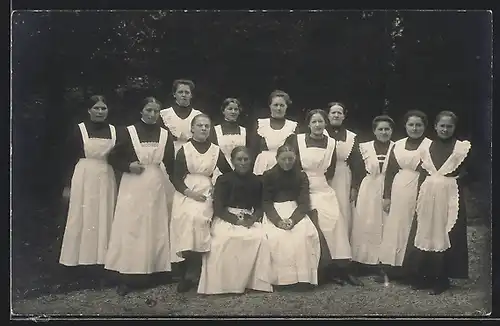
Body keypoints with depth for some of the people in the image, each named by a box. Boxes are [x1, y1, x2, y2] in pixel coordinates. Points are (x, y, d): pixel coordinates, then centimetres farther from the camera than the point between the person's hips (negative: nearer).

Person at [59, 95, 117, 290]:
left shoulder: (113, 131, 6)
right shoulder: (80, 129, -3)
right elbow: (70, 158, -1)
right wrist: (68, 184, -3)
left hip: (106, 179, 3)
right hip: (84, 178, -3)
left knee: (103, 219, 5)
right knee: (83, 219, 2)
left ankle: (100, 263, 13)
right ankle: (84, 263, 8)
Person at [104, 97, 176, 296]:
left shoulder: (165, 135, 5)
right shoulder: (128, 132, -1)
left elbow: (170, 163, 10)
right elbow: (114, 158, 4)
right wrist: (128, 166, -13)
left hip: (156, 186, 2)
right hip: (132, 185, -2)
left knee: (153, 228, 4)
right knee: (130, 227, -3)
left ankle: (148, 272, 14)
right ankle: (128, 276, 3)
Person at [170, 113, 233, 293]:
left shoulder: (216, 150, 9)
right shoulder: (184, 150, 5)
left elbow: (229, 173, 16)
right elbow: (177, 178, 2)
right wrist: (189, 192, -12)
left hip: (206, 194, 1)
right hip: (186, 193, 0)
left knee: (199, 218, -26)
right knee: (188, 217, -24)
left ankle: (191, 275, -18)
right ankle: (187, 273, -10)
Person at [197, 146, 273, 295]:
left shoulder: (256, 181, 10)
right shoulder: (224, 180, 1)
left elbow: (260, 207, 9)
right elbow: (218, 208, -5)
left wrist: (251, 220, -12)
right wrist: (236, 221, -16)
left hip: (250, 220, 3)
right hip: (226, 218, -2)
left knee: (260, 238, -29)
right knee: (225, 239, -35)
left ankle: (255, 281, -18)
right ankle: (225, 282, -22)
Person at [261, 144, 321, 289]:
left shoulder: (301, 176, 8)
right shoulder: (268, 176, 5)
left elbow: (304, 203, 0)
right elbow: (266, 202, 0)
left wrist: (292, 220, -20)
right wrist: (278, 221, -18)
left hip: (296, 212, 1)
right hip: (274, 213, -1)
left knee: (306, 234, -29)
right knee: (275, 237, -31)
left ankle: (303, 276, -22)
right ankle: (280, 277, -21)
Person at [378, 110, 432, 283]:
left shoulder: (430, 145, -4)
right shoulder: (398, 145, 9)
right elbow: (390, 172, 11)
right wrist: (386, 196, 6)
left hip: (419, 192, -4)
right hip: (399, 192, 4)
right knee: (395, 228, 7)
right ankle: (393, 266, 15)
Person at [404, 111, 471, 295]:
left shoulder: (462, 147, 0)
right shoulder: (427, 147, 11)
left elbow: (465, 175, -2)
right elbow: (423, 173, 13)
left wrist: (450, 181, -12)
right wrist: (420, 195, 5)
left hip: (450, 197, -3)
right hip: (428, 196, 4)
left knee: (445, 236, -1)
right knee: (424, 235, 4)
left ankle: (441, 279, 9)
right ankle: (423, 277, 15)